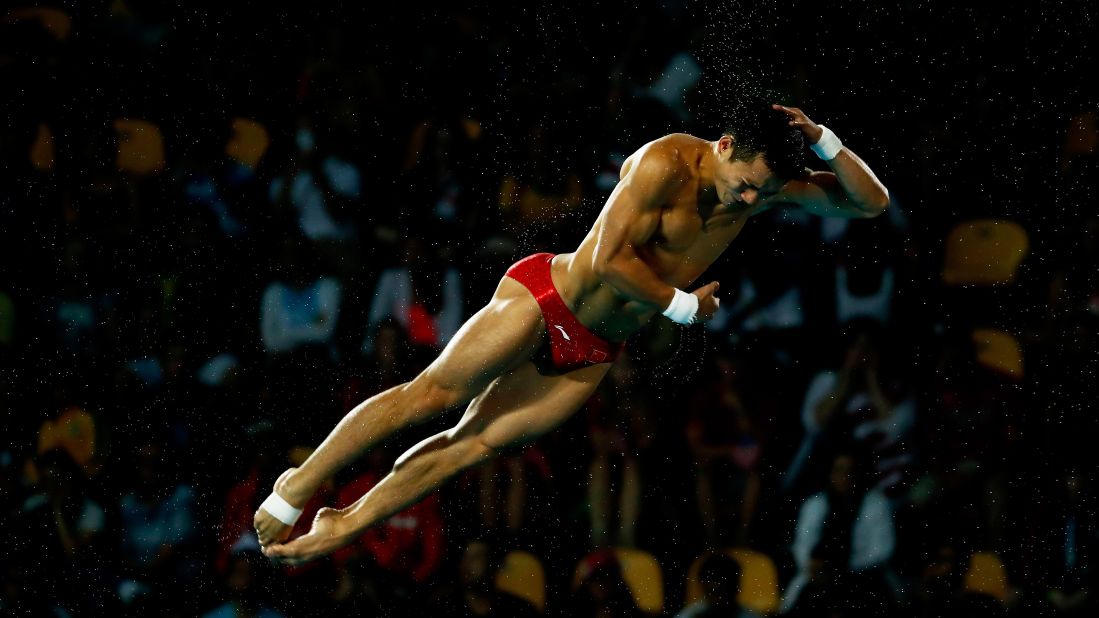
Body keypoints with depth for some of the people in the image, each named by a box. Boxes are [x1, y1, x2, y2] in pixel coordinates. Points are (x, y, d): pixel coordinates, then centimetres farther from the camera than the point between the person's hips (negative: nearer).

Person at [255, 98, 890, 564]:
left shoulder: (765, 183, -4)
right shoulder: (667, 163, -24)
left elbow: (872, 202, -3)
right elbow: (611, 258, -28)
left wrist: (822, 140, -20)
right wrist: (681, 305, -17)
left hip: (593, 354, 6)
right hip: (547, 298, -6)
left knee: (475, 444, 3)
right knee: (430, 394, -8)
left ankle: (344, 525, 8)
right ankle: (297, 488, 0)